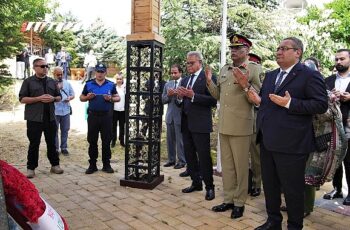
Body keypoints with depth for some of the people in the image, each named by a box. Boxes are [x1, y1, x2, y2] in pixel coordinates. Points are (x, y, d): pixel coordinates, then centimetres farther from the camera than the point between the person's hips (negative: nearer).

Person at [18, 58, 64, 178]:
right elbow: (22, 99, -6)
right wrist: (39, 98, -18)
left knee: (51, 142, 11)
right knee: (34, 144, 2)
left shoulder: (52, 81, 11)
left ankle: (55, 165, 21)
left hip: (50, 117, 4)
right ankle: (31, 168, 13)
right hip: (34, 118, -4)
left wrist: (53, 98, -8)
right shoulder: (28, 81, -1)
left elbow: (59, 97, 15)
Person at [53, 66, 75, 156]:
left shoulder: (67, 83, 9)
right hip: (54, 111, -4)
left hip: (66, 111, 4)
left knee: (65, 130, 10)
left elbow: (72, 94, 13)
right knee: (54, 131, 4)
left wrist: (69, 98, -9)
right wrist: (57, 88, -16)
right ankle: (55, 148, 15)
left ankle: (64, 147, 21)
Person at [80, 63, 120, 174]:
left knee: (106, 141, 5)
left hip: (106, 116, -1)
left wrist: (111, 99, -13)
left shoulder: (111, 85, 6)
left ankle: (106, 164, 16)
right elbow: (81, 98, 12)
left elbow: (118, 98, 8)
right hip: (93, 115, 1)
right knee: (92, 141, 6)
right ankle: (92, 164, 17)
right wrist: (87, 97, -9)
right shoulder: (89, 84, 7)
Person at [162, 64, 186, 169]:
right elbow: (163, 100, 10)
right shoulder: (167, 84, 12)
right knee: (170, 139, 13)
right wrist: (168, 95, -9)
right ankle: (171, 159, 25)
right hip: (170, 116, 6)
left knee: (180, 140, 0)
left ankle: (181, 161, 12)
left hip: (180, 116, -6)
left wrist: (176, 94, -19)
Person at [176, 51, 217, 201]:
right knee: (189, 156, 14)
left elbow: (213, 100, -17)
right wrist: (180, 97, -5)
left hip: (200, 124, -7)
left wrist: (193, 96, -22)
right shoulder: (185, 80, 16)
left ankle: (209, 187, 14)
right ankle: (196, 183, 28)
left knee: (204, 157, 0)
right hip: (186, 123, 7)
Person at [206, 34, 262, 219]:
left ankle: (239, 203, 21)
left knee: (241, 166, 6)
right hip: (224, 125, 7)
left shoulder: (254, 69, -6)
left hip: (241, 127, -6)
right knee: (226, 165, 15)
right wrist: (209, 81, 2)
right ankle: (228, 199, 29)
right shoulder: (224, 69, 14)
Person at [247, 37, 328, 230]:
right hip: (267, 141, 7)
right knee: (269, 185, 18)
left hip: (291, 144, -7)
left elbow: (321, 104, -14)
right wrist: (258, 100, -2)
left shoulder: (310, 75, -7)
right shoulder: (270, 76, 16)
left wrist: (289, 103, -22)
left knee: (293, 189, 8)